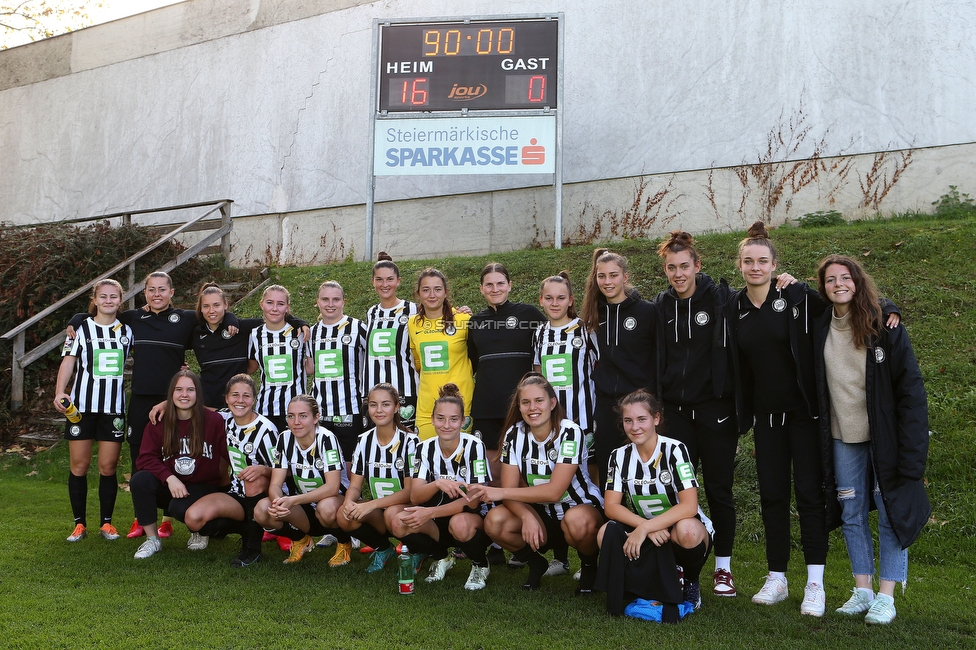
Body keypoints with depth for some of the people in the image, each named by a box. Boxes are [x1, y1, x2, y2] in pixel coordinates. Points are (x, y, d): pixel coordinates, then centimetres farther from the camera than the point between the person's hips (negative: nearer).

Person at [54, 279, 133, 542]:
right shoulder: (81, 328, 2)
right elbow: (68, 362, -4)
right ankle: (79, 523, 12)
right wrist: (60, 392, -18)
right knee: (79, 465, 2)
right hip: (82, 405, -1)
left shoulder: (127, 331, 9)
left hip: (114, 407, 2)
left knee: (108, 466, 3)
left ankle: (106, 522, 13)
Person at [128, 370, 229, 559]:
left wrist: (226, 484, -18)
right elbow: (147, 458, -9)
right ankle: (152, 540, -10)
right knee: (139, 480, -26)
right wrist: (169, 478, -24)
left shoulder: (214, 421, -8)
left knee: (179, 508, -33)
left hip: (203, 487, -3)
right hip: (169, 487, 3)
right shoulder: (158, 423, 0)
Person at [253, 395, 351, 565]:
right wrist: (277, 501, -35)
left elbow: (332, 487, -27)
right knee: (262, 510, -22)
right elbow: (275, 484, -11)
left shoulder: (326, 438, -21)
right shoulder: (285, 439, -7)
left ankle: (344, 543, -3)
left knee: (326, 508, -39)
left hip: (335, 500, -4)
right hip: (304, 506, 4)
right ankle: (300, 540, 8)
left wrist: (293, 500, -38)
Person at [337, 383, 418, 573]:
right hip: (376, 510, 4)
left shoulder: (409, 442, -13)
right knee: (345, 515, -24)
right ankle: (383, 548, 4)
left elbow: (410, 491, -17)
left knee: (393, 515, -37)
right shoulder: (363, 441, 1)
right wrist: (349, 501, -23)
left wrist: (371, 505, -28)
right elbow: (355, 485, 1)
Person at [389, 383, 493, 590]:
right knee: (400, 524, -24)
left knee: (459, 524, -38)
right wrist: (437, 484, -33)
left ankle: (480, 565, -4)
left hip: (473, 521, -4)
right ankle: (441, 558, 5)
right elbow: (415, 496, -11)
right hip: (438, 524, 4)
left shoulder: (474, 447, -15)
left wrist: (430, 513, -29)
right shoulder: (425, 448, -3)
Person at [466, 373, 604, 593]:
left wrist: (500, 492, -29)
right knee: (495, 521, -23)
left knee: (576, 521, -39)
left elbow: (554, 491, -28)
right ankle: (536, 564, 6)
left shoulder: (570, 432, -21)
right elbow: (510, 489, -12)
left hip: (581, 508, -4)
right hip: (540, 512, 4)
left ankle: (590, 564, -4)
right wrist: (527, 517, -32)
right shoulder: (515, 434, -7)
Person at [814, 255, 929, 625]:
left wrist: (909, 448, -11)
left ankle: (886, 596, 8)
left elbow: (910, 387, -8)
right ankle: (862, 591, 18)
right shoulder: (821, 330, 3)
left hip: (884, 437, -4)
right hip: (842, 438, 4)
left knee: (892, 511, 0)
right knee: (852, 514, 8)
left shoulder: (884, 327, -8)